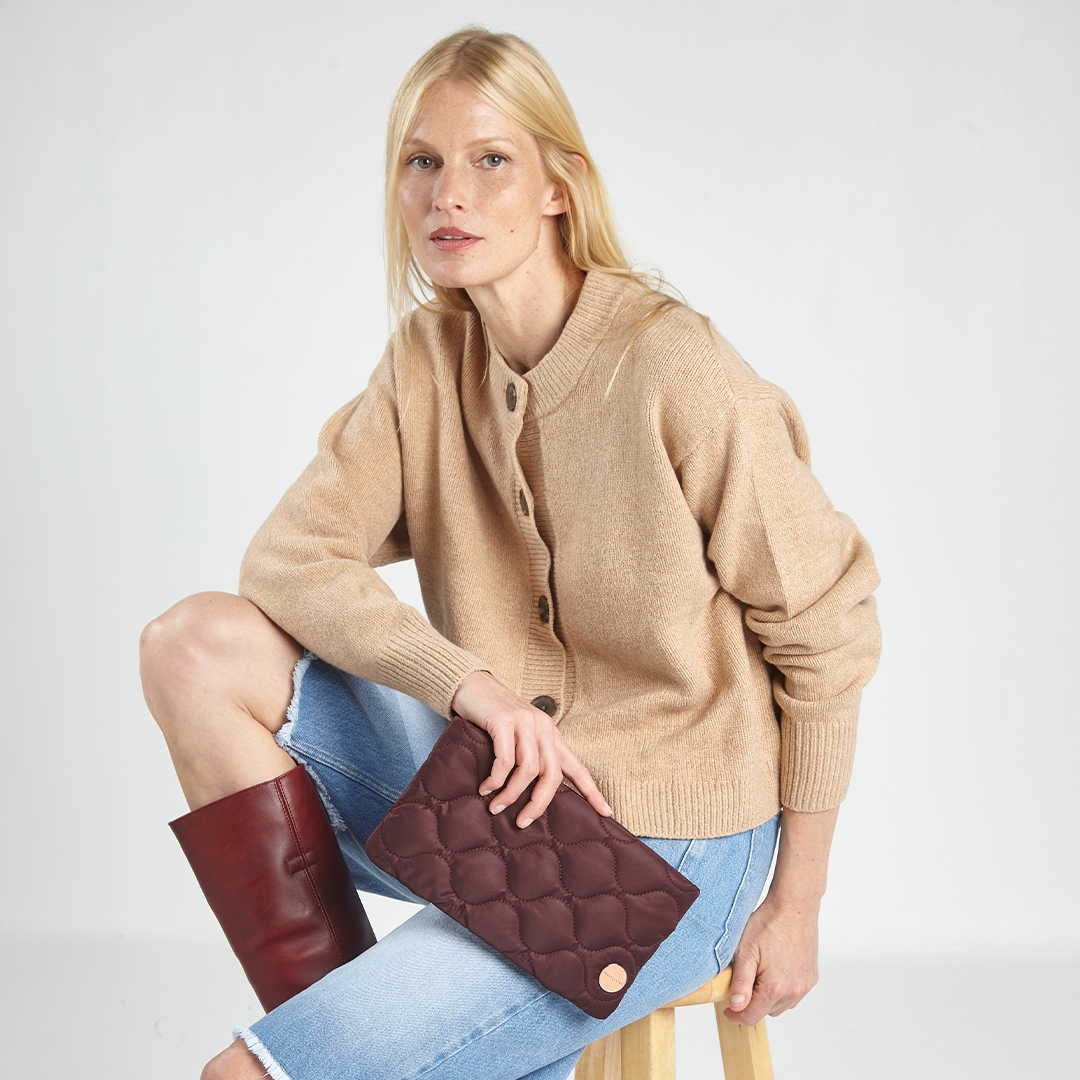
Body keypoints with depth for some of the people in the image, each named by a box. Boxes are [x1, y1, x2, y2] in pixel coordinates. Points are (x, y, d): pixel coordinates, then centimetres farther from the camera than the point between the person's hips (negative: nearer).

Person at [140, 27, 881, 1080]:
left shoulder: (675, 372, -19)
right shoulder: (428, 352, 0)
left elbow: (826, 634, -11)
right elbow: (288, 557, -6)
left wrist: (797, 905, -6)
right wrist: (469, 682, -24)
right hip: (501, 787, 7)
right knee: (197, 646, -11)